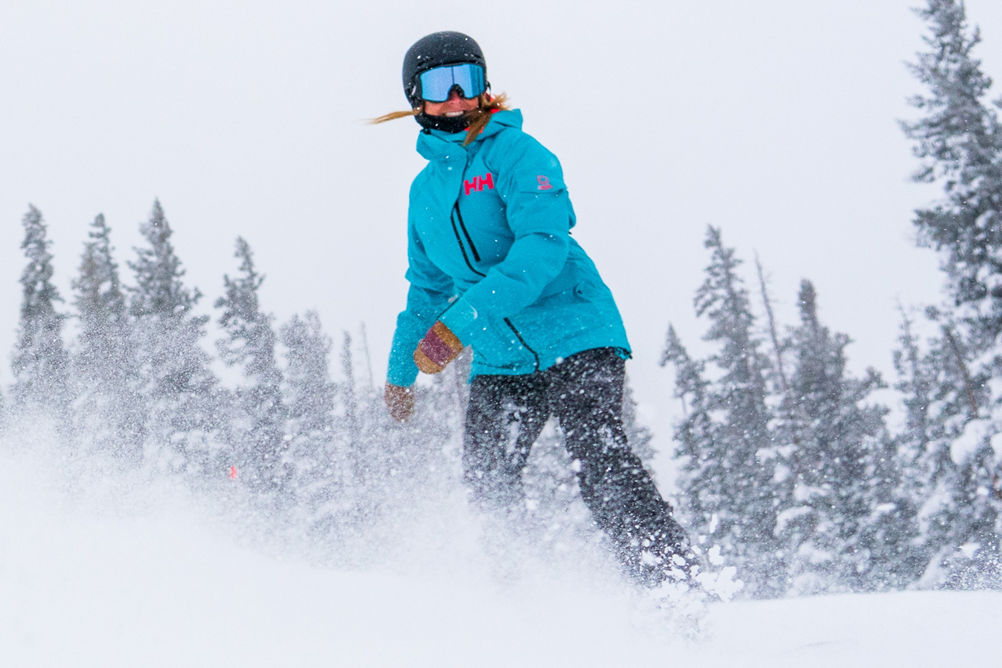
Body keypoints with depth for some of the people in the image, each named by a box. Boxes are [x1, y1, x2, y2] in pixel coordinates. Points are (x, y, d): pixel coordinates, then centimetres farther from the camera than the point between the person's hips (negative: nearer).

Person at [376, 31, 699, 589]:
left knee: (600, 462, -21)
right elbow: (428, 286, 30)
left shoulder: (514, 153, -5)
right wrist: (401, 371, 34)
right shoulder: (426, 189, 16)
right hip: (500, 360, 7)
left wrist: (461, 320, -27)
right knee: (487, 483, -8)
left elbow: (544, 244, -20)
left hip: (574, 337, -6)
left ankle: (676, 585, -23)